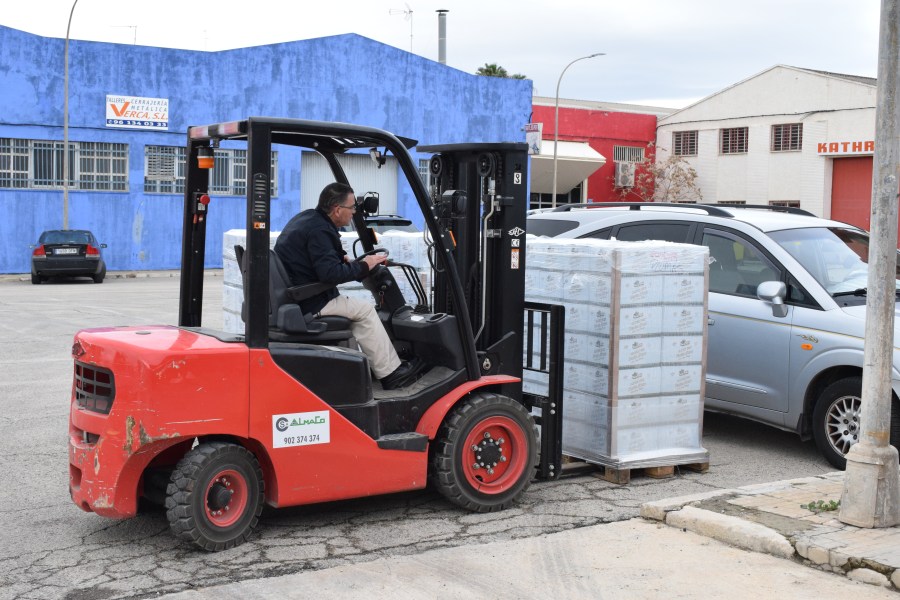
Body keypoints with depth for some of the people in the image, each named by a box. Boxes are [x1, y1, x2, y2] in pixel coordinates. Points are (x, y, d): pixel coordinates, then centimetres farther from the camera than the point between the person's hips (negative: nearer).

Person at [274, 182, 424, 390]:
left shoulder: (306, 217, 12)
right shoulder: (318, 231, -21)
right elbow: (330, 273, -28)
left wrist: (341, 259, 9)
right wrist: (363, 266, -15)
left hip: (293, 296, 10)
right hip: (309, 303, -10)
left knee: (356, 308, 17)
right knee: (364, 310, -4)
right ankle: (390, 373, 0)